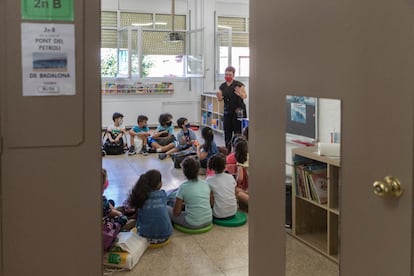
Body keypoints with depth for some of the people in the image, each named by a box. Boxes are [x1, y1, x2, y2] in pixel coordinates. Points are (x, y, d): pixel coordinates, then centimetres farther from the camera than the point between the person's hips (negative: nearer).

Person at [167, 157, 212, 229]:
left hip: (193, 224, -6)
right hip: (208, 221, 6)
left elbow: (176, 213, -9)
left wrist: (181, 204, 13)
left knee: (167, 209, 11)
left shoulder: (183, 187, -13)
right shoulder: (205, 183, 0)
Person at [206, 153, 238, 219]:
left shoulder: (209, 180, -14)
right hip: (233, 212, 4)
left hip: (220, 215, -4)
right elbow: (235, 194, 4)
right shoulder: (231, 177, -4)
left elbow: (211, 200, -12)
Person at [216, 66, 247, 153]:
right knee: (227, 132, 5)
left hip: (238, 111, -5)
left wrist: (240, 94, -27)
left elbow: (245, 96, -6)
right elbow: (220, 99, 14)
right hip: (227, 111, 5)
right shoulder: (222, 86, 9)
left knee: (237, 131, -6)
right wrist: (219, 97, -9)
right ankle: (228, 150, 14)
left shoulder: (239, 85, -7)